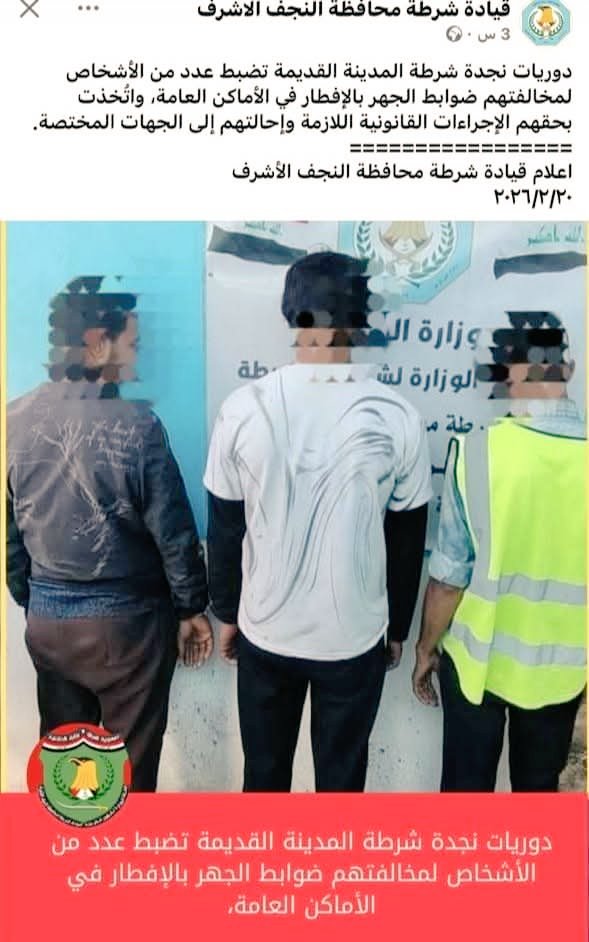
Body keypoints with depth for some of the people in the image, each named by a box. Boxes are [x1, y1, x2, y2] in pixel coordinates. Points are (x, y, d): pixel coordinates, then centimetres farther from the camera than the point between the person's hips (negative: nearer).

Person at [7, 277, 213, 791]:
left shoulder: (16, 420, -4)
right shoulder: (136, 424, -18)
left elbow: (9, 531, 3)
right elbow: (172, 530, -13)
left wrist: (31, 600, 16)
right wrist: (192, 608, 1)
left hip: (47, 617, 5)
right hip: (127, 618, -4)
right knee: (131, 760, 15)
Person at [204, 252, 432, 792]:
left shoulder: (245, 409, -13)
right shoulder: (397, 417, -13)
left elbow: (224, 530, -4)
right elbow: (407, 542, -4)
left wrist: (227, 612, 12)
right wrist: (398, 627, 11)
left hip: (265, 631, 1)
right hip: (356, 636, -1)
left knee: (264, 768, 23)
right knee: (342, 772, 20)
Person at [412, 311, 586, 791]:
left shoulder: (478, 451, -21)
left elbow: (450, 575, -16)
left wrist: (427, 648, 1)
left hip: (480, 659, -2)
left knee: (467, 785, 18)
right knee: (539, 785, 23)